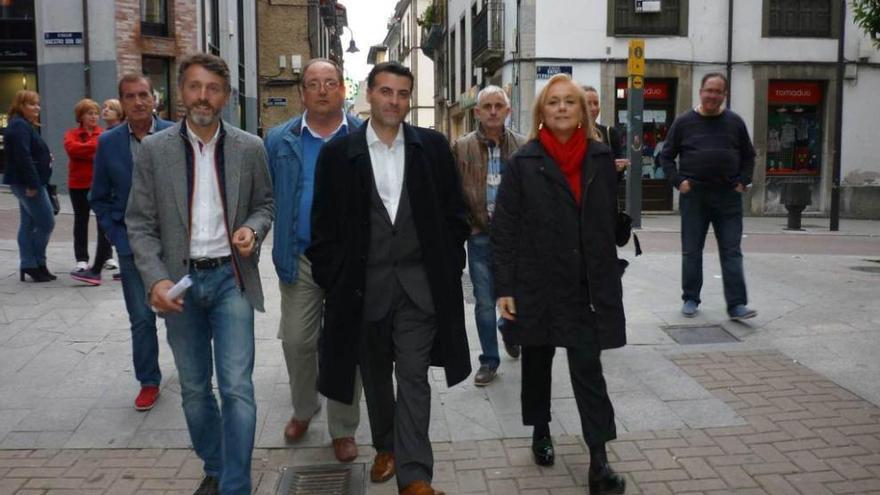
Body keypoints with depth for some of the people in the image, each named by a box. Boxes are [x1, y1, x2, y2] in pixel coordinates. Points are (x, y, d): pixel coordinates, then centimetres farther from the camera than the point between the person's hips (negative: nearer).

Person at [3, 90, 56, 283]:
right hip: (27, 183, -11)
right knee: (46, 223, -6)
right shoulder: (20, 126, -15)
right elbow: (23, 157, -22)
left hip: (25, 183, 11)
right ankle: (36, 264, 2)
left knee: (28, 224, 12)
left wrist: (45, 157, 5)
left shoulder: (24, 125, 17)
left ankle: (27, 266, 16)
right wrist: (32, 184, -24)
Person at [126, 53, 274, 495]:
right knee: (194, 389, 13)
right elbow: (141, 223, -1)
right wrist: (156, 279, -13)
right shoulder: (154, 149, -1)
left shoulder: (250, 148, -1)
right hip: (180, 281, 2)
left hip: (230, 277, -1)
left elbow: (264, 205, 11)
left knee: (237, 388, -7)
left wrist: (251, 228, -12)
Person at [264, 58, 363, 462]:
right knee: (296, 341, 9)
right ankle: (303, 409, 35)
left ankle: (343, 429, 22)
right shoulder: (279, 140, 3)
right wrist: (279, 248, -1)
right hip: (299, 258, 2)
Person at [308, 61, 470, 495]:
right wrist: (333, 280, -2)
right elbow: (324, 226, 2)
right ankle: (386, 447, 37)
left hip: (419, 284, -1)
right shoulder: (337, 153, 0)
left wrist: (448, 270, 1)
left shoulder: (433, 147, 3)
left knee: (414, 377, -2)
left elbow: (453, 214, 6)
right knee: (375, 376, 16)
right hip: (365, 285, 1)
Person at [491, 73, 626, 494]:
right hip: (536, 283, -1)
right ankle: (541, 432, 36)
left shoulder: (600, 159, 2)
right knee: (537, 362, 15)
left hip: (587, 284, 1)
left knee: (588, 368, -2)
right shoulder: (523, 163, -6)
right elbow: (503, 229, -7)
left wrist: (608, 280, 8)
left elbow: (609, 222, 9)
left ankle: (599, 460, 3)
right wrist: (504, 288, -11)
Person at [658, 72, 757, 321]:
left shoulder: (735, 122, 7)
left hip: (728, 196, 1)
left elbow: (749, 156, 16)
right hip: (693, 195, -1)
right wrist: (678, 181, -5)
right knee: (691, 251, 6)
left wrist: (743, 182, 3)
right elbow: (666, 156, 7)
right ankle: (690, 299, 19)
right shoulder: (684, 122, 2)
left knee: (732, 252, -1)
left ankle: (737, 305, 0)